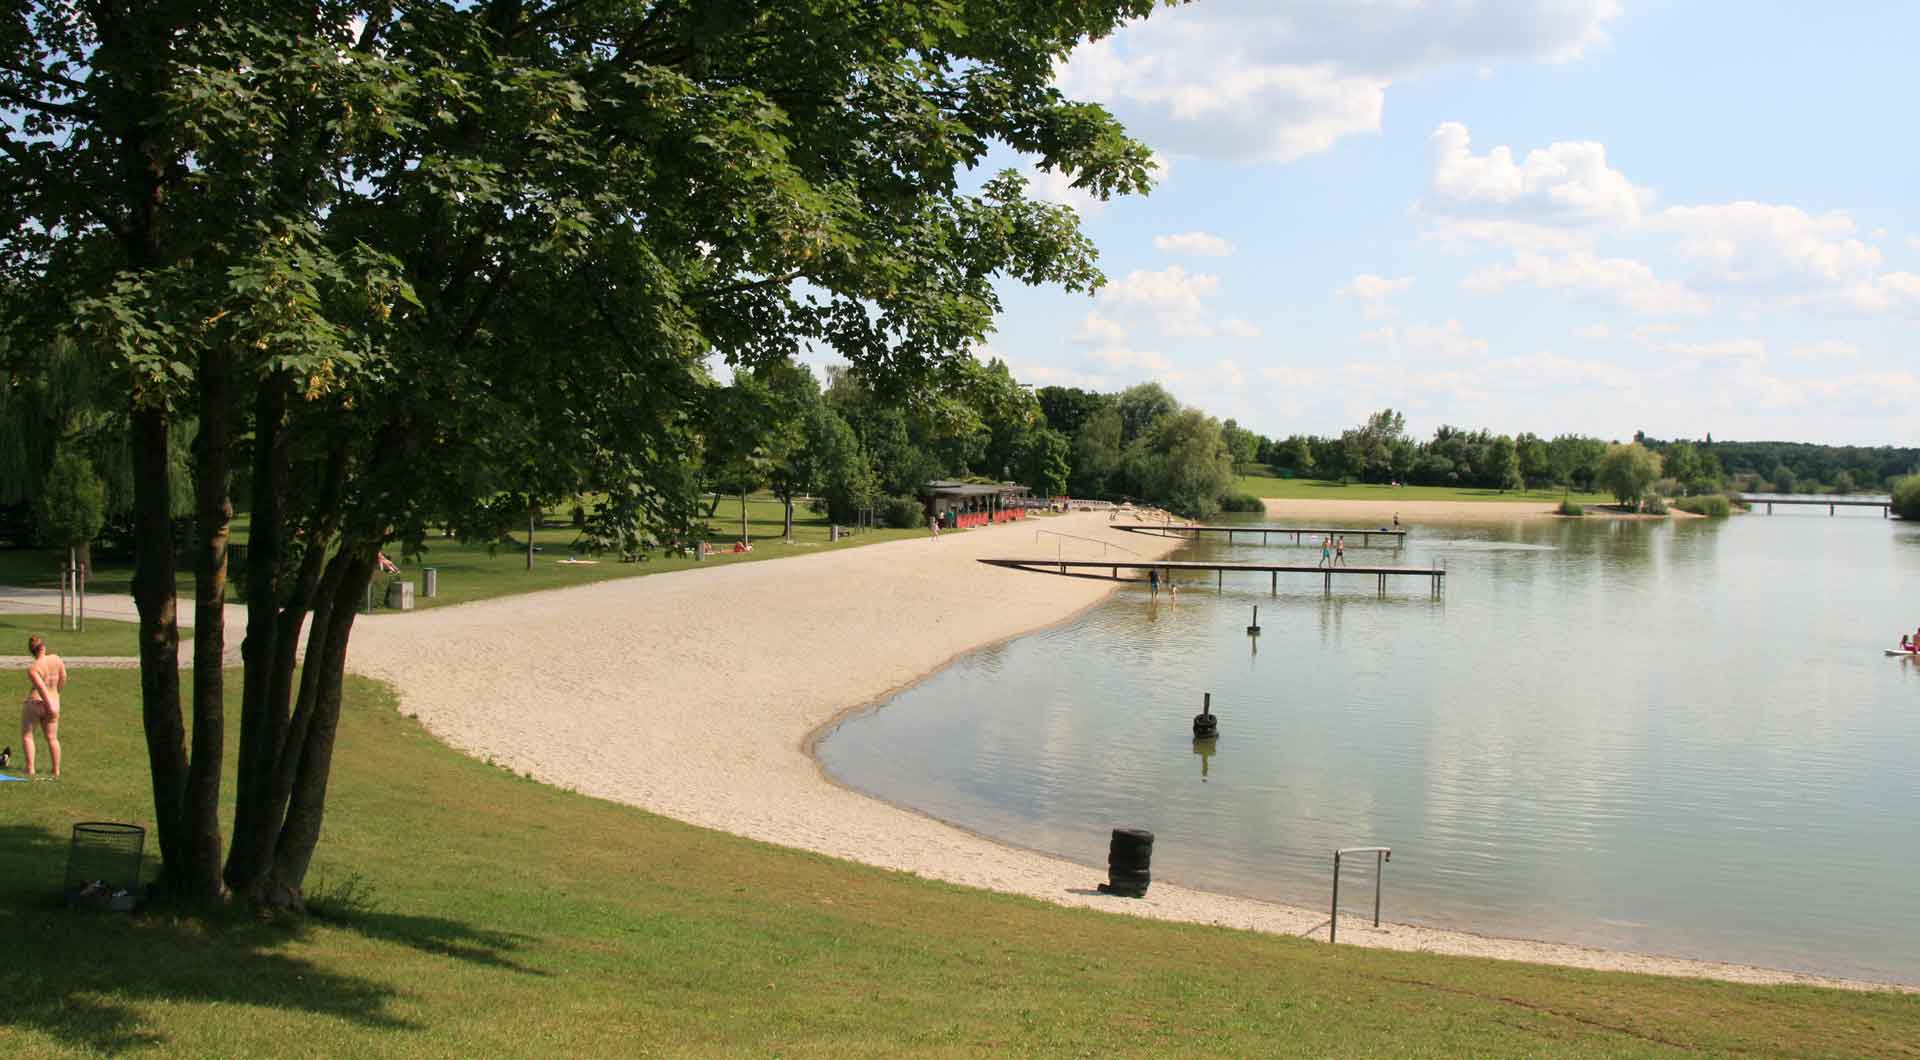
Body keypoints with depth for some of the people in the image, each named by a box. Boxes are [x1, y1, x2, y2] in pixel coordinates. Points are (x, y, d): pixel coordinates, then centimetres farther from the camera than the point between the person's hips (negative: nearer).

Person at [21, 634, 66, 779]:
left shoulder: (32, 668, -16)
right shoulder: (55, 659, -5)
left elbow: (42, 688, -23)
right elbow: (63, 678, 4)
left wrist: (50, 707, -23)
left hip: (34, 703, -4)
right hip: (54, 701, 4)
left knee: (26, 735, 10)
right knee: (52, 738, 12)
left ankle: (30, 768, 0)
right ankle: (56, 771, 12)